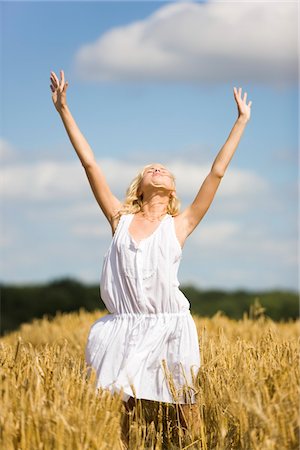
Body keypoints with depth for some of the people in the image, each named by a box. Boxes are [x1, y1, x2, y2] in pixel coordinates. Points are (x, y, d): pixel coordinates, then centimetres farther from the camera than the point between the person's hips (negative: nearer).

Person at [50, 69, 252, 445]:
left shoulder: (179, 226, 7)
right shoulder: (121, 220, 10)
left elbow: (217, 172, 7)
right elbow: (89, 164, 8)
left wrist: (241, 121, 10)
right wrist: (64, 111, 7)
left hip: (168, 328, -1)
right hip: (121, 329, 1)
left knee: (187, 418, 1)